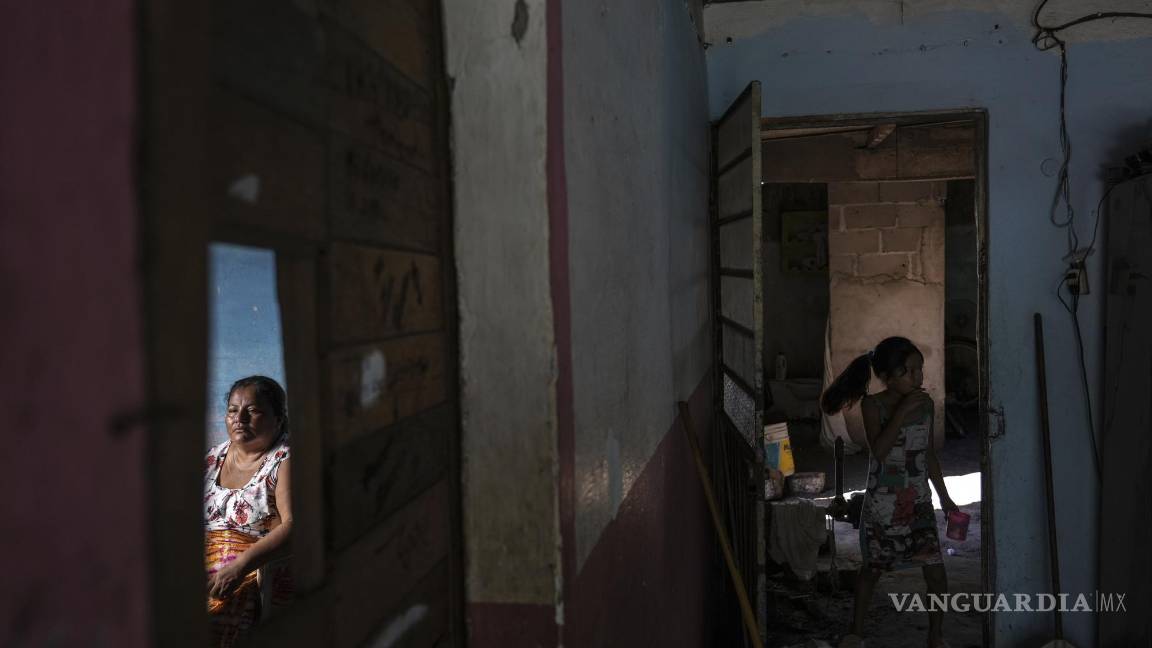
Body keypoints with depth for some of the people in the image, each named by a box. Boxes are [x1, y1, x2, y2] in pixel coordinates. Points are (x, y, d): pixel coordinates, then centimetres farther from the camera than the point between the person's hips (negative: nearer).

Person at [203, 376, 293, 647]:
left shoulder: (285, 460, -1)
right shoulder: (214, 457, 19)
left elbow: (293, 526, -14)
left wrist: (241, 564, -25)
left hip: (257, 569, -6)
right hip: (203, 565, 6)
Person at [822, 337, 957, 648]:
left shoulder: (925, 403, -1)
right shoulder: (873, 404, -12)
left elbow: (929, 453, 9)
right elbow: (879, 450, -25)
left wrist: (945, 497, 11)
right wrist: (902, 411, -26)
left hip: (919, 501, 3)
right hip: (881, 503, -3)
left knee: (935, 570, -3)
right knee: (872, 567, 11)